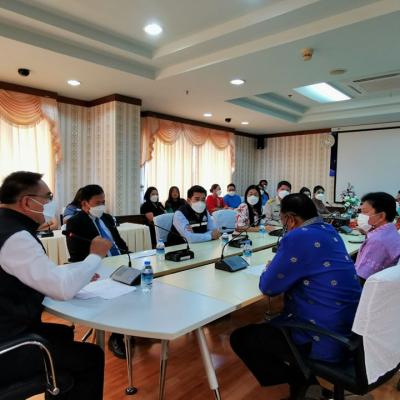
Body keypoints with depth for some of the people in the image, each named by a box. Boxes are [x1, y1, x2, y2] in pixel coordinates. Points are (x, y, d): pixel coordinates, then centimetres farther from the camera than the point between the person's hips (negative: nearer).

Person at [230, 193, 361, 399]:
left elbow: (268, 287, -14)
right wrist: (279, 266, 11)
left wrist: (268, 270, 6)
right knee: (270, 325, 30)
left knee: (239, 338, 3)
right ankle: (302, 381, 25)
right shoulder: (329, 230, 6)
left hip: (326, 339, -9)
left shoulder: (297, 237, -22)